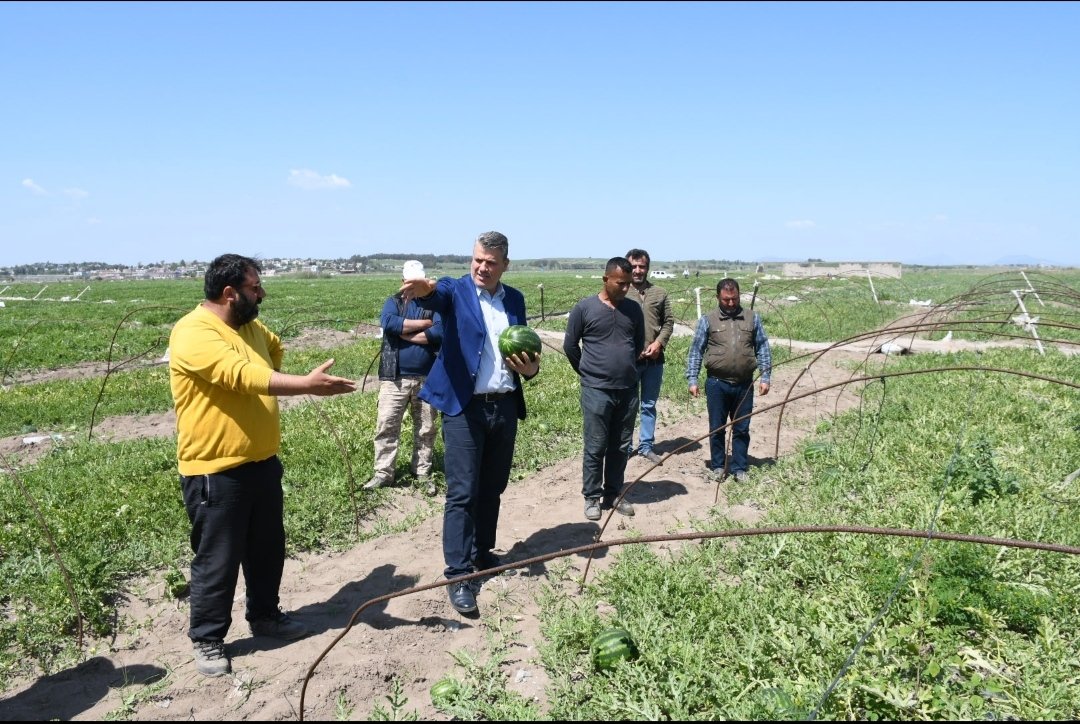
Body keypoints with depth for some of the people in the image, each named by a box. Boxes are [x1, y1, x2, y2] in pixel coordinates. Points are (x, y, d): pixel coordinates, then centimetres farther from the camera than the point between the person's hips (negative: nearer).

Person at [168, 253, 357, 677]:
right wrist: (307, 384, -39)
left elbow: (276, 350, 32)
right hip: (215, 471, -8)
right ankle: (207, 640, 22)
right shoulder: (193, 333, -19)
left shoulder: (251, 327, 9)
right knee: (217, 560, 5)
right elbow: (243, 375, -33)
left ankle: (265, 616, 38)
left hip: (262, 462, 8)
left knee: (267, 550, 19)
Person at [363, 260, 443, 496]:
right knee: (386, 426, -2)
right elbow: (388, 323, -15)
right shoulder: (393, 302, 8)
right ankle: (383, 473, 7)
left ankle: (423, 473, 22)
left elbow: (440, 332, -14)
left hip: (427, 378, 0)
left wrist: (405, 334, -11)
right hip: (395, 378, 0)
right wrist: (423, 323, -12)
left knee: (426, 429, 9)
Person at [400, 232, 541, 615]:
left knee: (492, 489, 16)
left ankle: (482, 553, 33)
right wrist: (424, 290, -53)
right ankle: (458, 575, 3)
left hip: (505, 407, 5)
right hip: (464, 408, -5)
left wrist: (530, 368, -6)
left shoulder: (515, 299, 10)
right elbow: (438, 295, -29)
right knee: (462, 493, -4)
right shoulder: (455, 290, -4)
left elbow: (526, 349, 17)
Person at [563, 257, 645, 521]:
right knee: (595, 447, 2)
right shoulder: (584, 308, -5)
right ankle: (592, 498, 13)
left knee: (621, 447, 11)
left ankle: (613, 494, 24)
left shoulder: (634, 309, 6)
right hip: (596, 390, -4)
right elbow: (570, 345, 3)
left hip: (629, 389, 4)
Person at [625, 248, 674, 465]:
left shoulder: (659, 293, 6)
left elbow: (669, 322, 7)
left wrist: (659, 343, -8)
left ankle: (646, 446, 24)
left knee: (649, 405, 13)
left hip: (654, 360, 3)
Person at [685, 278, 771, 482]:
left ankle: (739, 468, 21)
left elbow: (762, 349, 7)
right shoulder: (707, 320, 0)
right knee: (717, 428, 8)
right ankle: (717, 466, 22)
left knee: (741, 429, 9)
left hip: (744, 385, 1)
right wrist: (692, 379, -4)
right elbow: (696, 351, 1)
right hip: (717, 384, -1)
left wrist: (765, 377, 1)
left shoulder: (753, 319, 5)